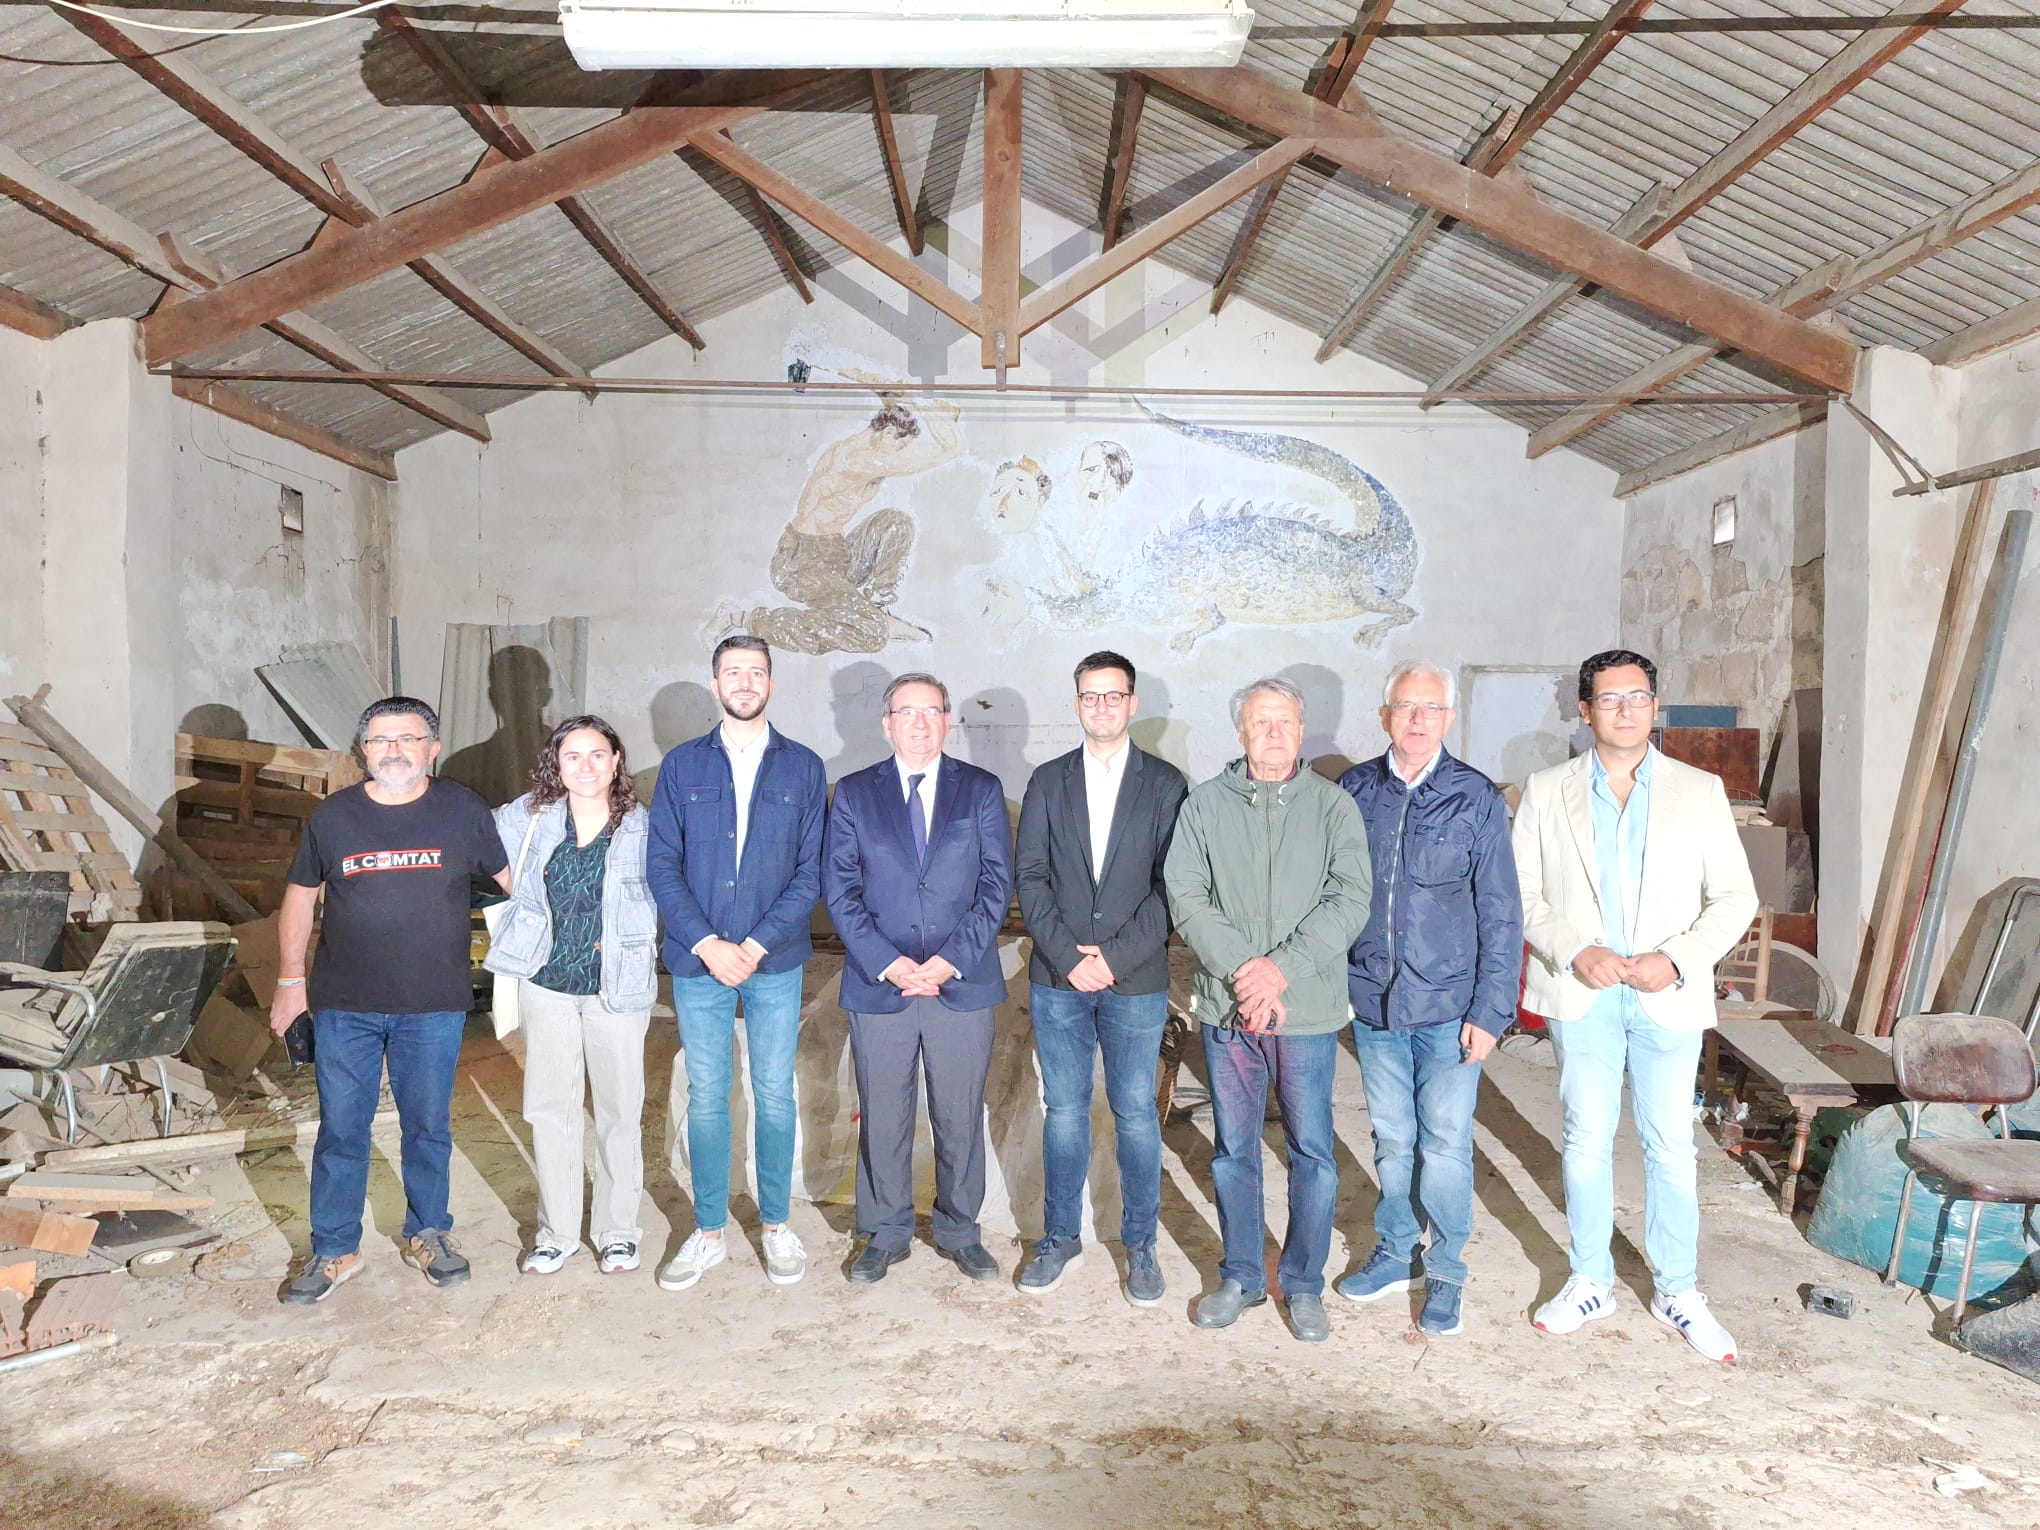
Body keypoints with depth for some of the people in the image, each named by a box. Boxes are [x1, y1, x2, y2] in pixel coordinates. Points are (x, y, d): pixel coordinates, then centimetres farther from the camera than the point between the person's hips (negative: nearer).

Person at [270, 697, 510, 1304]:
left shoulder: (464, 811, -3)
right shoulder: (332, 815, 1)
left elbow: (514, 879, 6)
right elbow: (300, 896, 11)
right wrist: (290, 979, 9)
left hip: (433, 1007, -1)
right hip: (344, 1005, 1)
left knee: (429, 1127, 11)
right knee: (341, 1129, 8)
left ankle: (428, 1234, 30)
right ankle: (334, 1250, 24)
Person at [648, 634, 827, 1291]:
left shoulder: (803, 767, 2)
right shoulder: (682, 765, 4)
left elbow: (812, 870, -2)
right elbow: (662, 866, 0)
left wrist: (755, 946, -11)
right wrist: (707, 944, -11)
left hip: (775, 962, 0)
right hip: (697, 960, 1)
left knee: (774, 1094, 8)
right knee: (706, 1097, 8)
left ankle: (777, 1224, 23)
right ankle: (709, 1231, 21)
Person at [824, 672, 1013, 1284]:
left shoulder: (981, 790, 6)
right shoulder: (854, 793, 6)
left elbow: (996, 884, 1)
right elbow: (840, 889, 1)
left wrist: (951, 959, -10)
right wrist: (886, 962, -11)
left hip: (963, 983, 0)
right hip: (878, 983, 0)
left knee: (961, 1117, 9)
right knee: (882, 1118, 8)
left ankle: (960, 1233, 26)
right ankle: (885, 1234, 25)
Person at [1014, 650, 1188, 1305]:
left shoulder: (1165, 784, 2)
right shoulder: (1048, 782, 8)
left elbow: (1171, 884, -4)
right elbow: (1030, 876, 2)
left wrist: (1114, 956, -12)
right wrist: (1069, 955, -10)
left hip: (1135, 981, -1)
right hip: (1058, 979, 2)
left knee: (1136, 1114, 6)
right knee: (1063, 1112, 10)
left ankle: (1140, 1243, 22)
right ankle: (1060, 1236, 26)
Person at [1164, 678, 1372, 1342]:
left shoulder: (1334, 805, 1)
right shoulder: (1204, 803, 5)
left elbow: (1350, 898, -8)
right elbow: (1185, 895, -3)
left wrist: (1282, 967, -17)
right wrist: (1240, 969, -14)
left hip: (1308, 1009, -1)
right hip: (1226, 1008, 1)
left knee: (1311, 1150, 7)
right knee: (1232, 1148, 12)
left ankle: (1304, 1284, 24)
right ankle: (1240, 1277, 29)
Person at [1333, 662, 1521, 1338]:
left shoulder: (1476, 798, -5)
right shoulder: (1353, 791, 1)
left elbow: (1501, 915, -4)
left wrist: (1491, 1011, -8)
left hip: (1448, 1008, -2)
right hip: (1371, 1002, 3)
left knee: (1445, 1145, 4)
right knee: (1392, 1139, 15)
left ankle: (1446, 1274, 22)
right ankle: (1394, 1254, 33)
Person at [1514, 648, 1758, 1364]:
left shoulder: (1700, 791, 2)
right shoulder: (1546, 792, 2)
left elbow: (1735, 896, 1)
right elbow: (1524, 894, 2)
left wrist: (1677, 959, -13)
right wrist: (1574, 952, -13)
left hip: (1668, 1000, 0)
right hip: (1582, 996, 0)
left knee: (1671, 1147, 8)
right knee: (1586, 1142, 9)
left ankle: (1678, 1291, 24)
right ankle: (1590, 1281, 25)